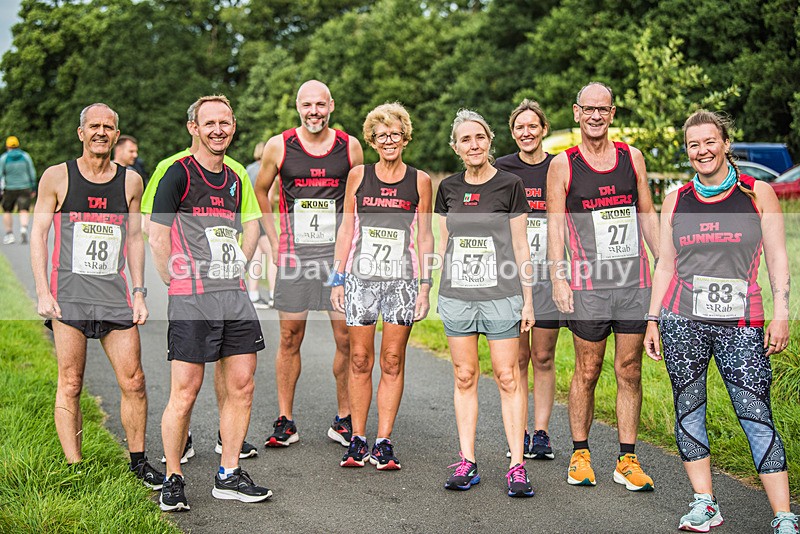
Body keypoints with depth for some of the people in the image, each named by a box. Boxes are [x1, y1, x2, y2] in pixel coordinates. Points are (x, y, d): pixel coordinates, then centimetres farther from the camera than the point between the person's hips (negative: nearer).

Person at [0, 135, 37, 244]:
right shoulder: (25, 156, 2)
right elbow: (32, 173, 3)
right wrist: (33, 188, 10)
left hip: (10, 189, -1)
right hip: (25, 188, 1)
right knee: (23, 211, -5)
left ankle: (9, 234, 13)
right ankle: (24, 229, -29)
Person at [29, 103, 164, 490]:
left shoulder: (130, 182, 9)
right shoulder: (57, 177, 2)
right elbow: (38, 234, 3)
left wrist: (139, 292, 9)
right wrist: (43, 292, -6)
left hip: (115, 295, 2)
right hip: (69, 295, -2)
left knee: (133, 382, 0)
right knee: (70, 385, 0)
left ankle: (138, 461, 15)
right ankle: (74, 469, 7)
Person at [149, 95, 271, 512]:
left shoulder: (234, 179, 15)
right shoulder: (179, 173, -6)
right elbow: (156, 236, -8)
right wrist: (177, 282, -5)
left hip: (235, 296, 7)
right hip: (192, 301, -6)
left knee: (241, 387, 6)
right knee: (185, 391, -4)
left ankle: (228, 476, 18)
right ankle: (172, 480, 10)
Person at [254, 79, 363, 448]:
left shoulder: (350, 147, 3)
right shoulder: (279, 147, 2)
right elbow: (260, 191, 15)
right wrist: (274, 241, 8)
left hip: (339, 253, 0)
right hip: (294, 253, 0)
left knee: (347, 338, 0)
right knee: (290, 339, 4)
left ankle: (344, 420, 14)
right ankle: (285, 422, 14)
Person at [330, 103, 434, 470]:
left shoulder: (420, 181, 6)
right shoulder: (358, 175, 7)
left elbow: (425, 236, 7)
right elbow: (346, 229, 9)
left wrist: (425, 286, 0)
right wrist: (338, 278, 3)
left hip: (402, 278, 0)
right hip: (360, 275, 0)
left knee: (393, 362, 1)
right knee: (360, 360, 2)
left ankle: (384, 443, 7)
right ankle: (357, 440, 10)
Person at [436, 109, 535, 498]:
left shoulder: (509, 185, 0)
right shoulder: (448, 188, 9)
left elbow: (520, 247, 1)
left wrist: (528, 300, -2)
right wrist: (434, 290, 11)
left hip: (501, 295, -3)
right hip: (457, 294, 3)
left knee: (508, 378, -3)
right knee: (465, 378, 6)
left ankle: (517, 466, 0)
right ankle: (467, 462, 12)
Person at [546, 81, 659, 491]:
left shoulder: (632, 157, 9)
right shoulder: (562, 165, 0)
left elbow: (647, 215, 15)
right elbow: (555, 225, -2)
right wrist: (558, 278, -10)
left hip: (635, 282, 3)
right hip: (588, 284, -2)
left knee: (629, 371, 5)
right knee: (587, 371, 4)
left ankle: (627, 460, 12)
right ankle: (580, 455, 19)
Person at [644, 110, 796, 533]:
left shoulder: (758, 193, 5)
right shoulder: (676, 201, 11)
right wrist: (652, 319, 10)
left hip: (741, 323, -3)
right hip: (681, 322, 3)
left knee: (757, 417, -7)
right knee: (688, 411, 3)